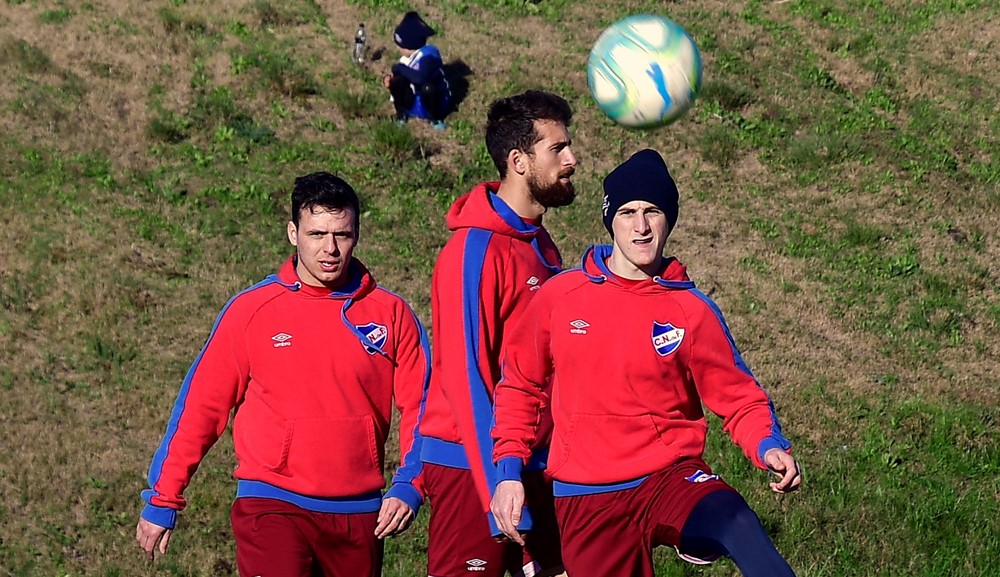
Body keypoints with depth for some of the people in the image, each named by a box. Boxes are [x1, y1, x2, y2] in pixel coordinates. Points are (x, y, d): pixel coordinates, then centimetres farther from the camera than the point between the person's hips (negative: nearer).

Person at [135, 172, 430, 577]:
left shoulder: (390, 313, 3)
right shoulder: (251, 311, -1)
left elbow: (420, 407, 5)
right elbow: (200, 406, 3)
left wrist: (408, 487, -9)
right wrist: (162, 500, 3)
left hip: (360, 513, 3)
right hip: (272, 507, -3)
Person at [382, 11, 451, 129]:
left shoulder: (429, 55, -26)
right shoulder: (407, 58, -2)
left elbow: (420, 78, -42)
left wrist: (400, 68, -28)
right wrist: (389, 79, -13)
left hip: (433, 103, -5)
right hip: (412, 104, 5)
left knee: (428, 86, -38)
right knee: (396, 80, -19)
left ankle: (435, 118, -9)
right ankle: (401, 114, 1)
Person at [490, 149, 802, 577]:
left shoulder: (691, 310, -2)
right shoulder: (559, 297, 2)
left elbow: (739, 398, 3)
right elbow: (520, 387, 13)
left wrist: (768, 446, -16)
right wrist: (509, 470, 5)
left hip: (672, 477, -2)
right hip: (585, 499, 2)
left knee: (733, 522, -34)